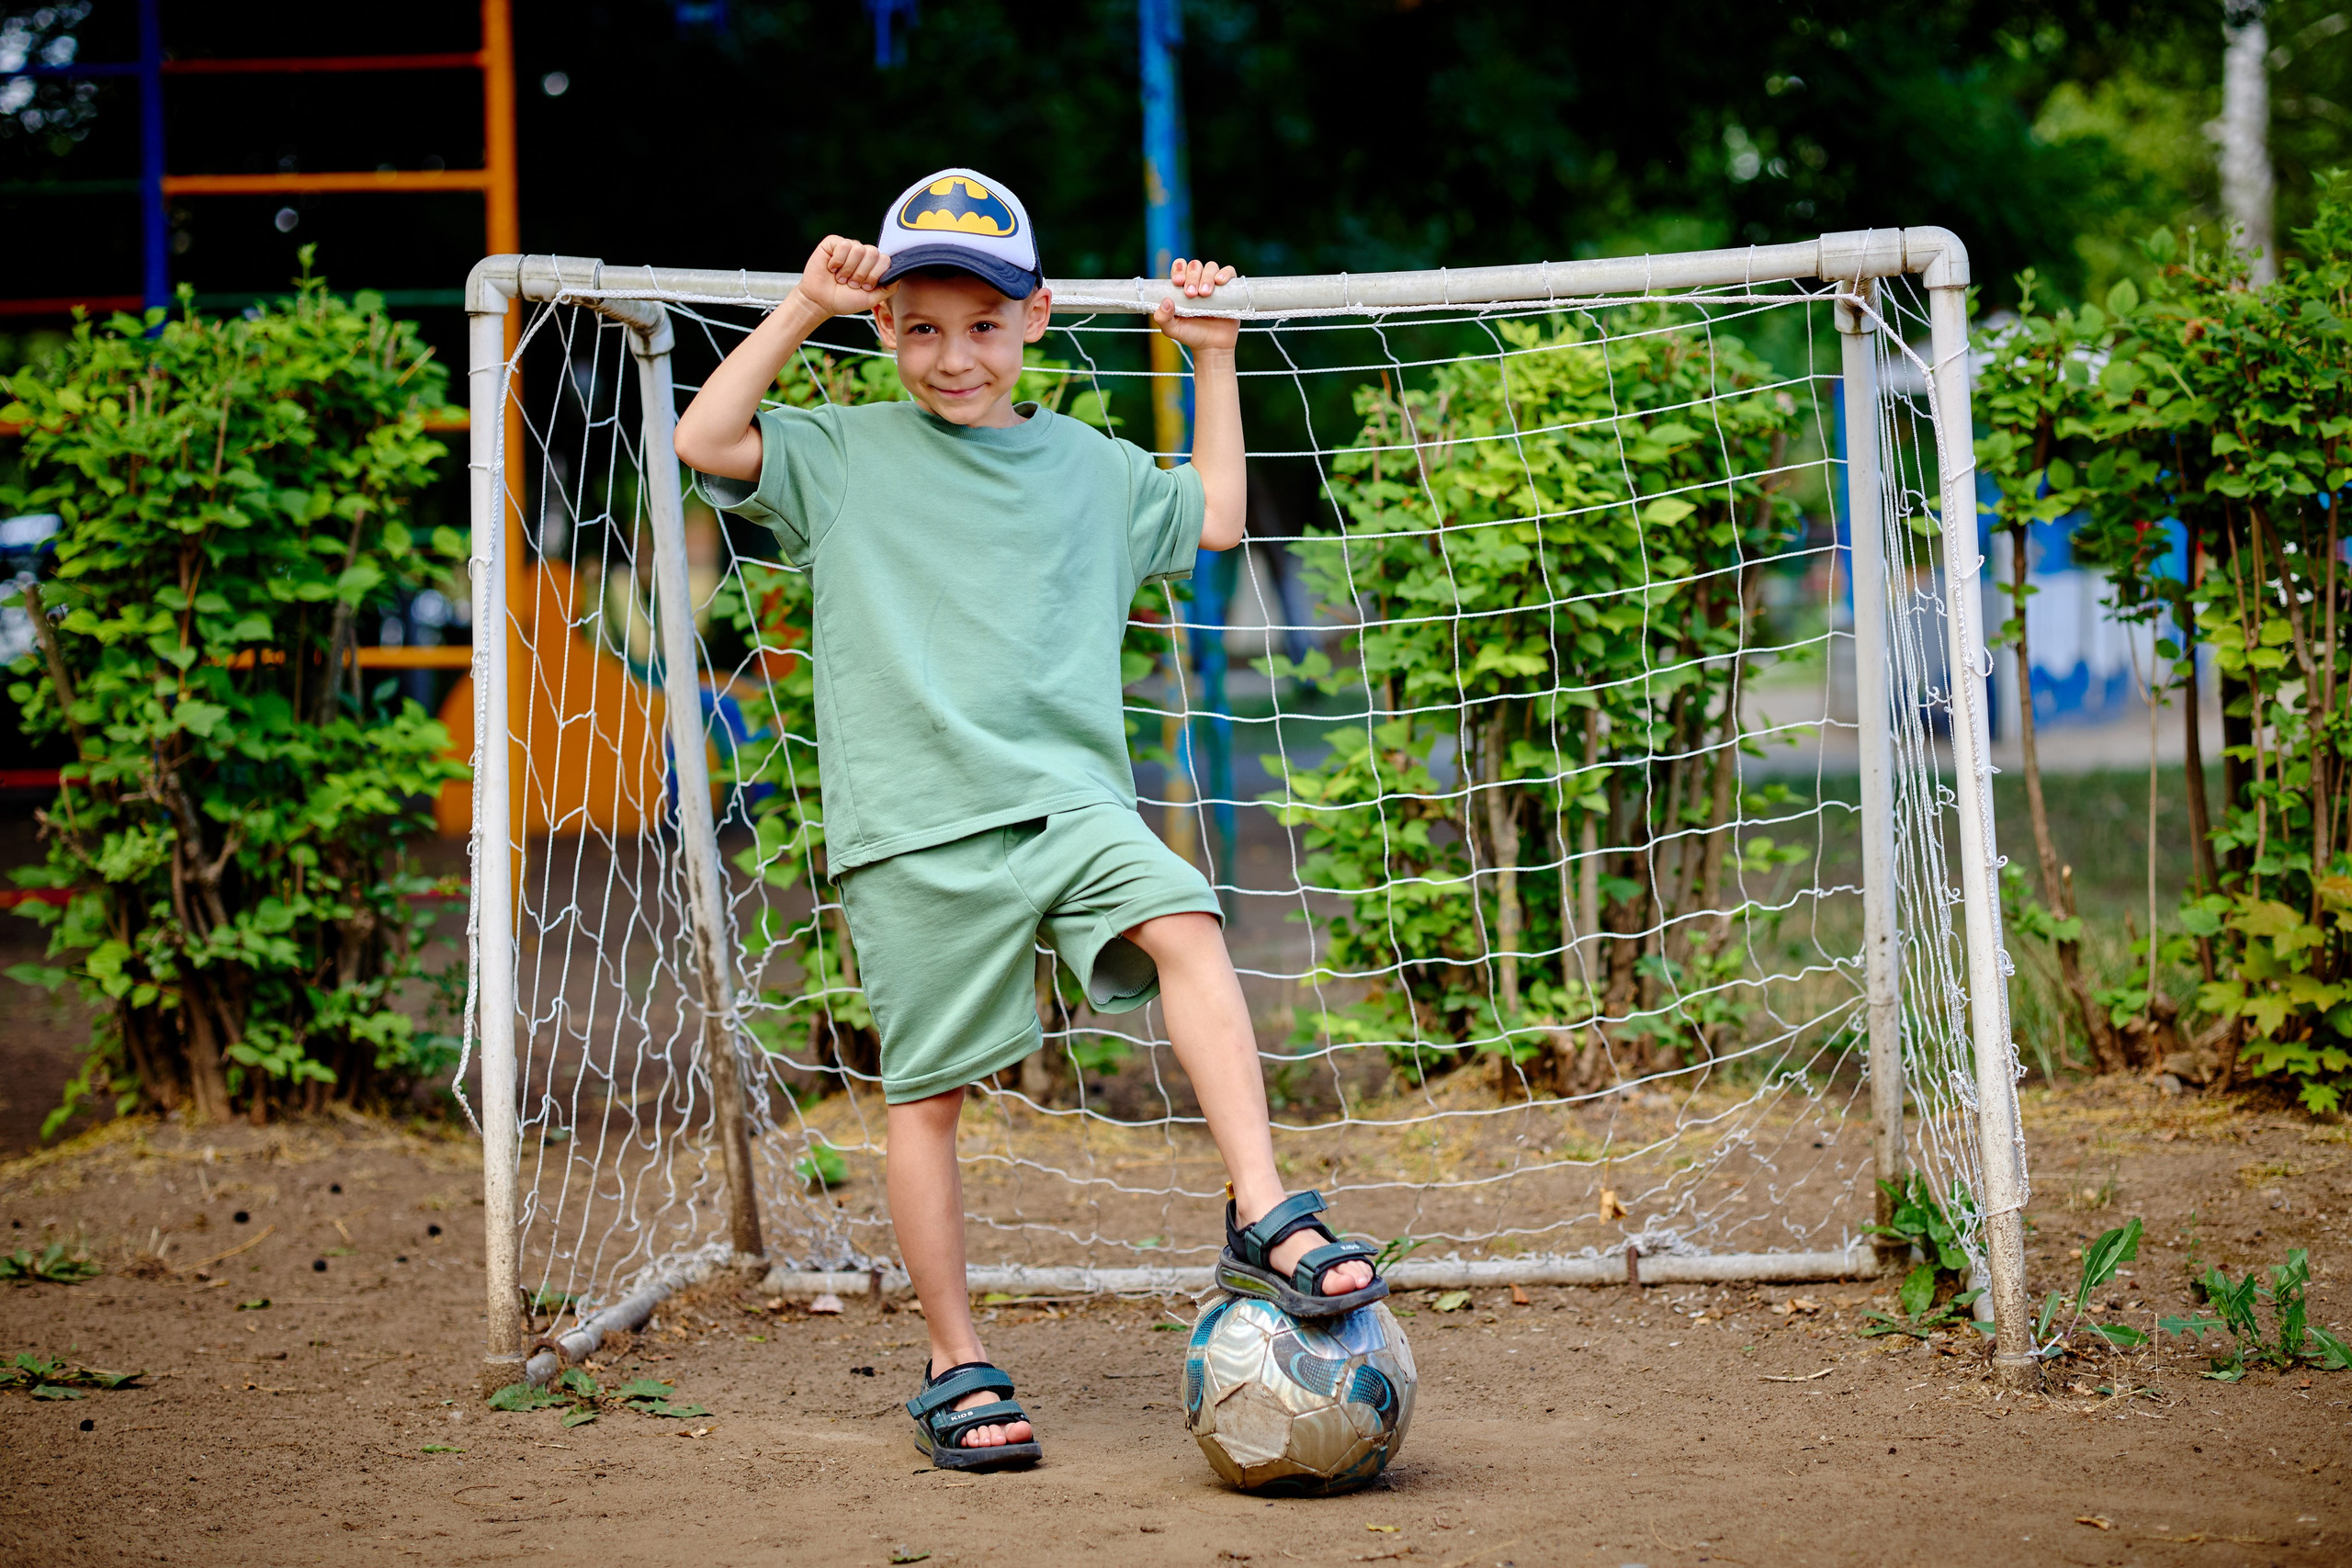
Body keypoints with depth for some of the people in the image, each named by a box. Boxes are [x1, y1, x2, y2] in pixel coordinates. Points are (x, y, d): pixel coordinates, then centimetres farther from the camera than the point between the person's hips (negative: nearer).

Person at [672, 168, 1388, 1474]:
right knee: (927, 1089, 0)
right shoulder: (846, 457, 9)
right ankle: (957, 1371, 10)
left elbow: (1214, 519, 29)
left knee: (1184, 925, -26)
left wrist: (1212, 360, 25)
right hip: (910, 825, -2)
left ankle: (1263, 1218, -28)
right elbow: (707, 441, -3)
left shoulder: (1089, 468, 17)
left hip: (1065, 792, 2)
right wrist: (801, 308, -1)